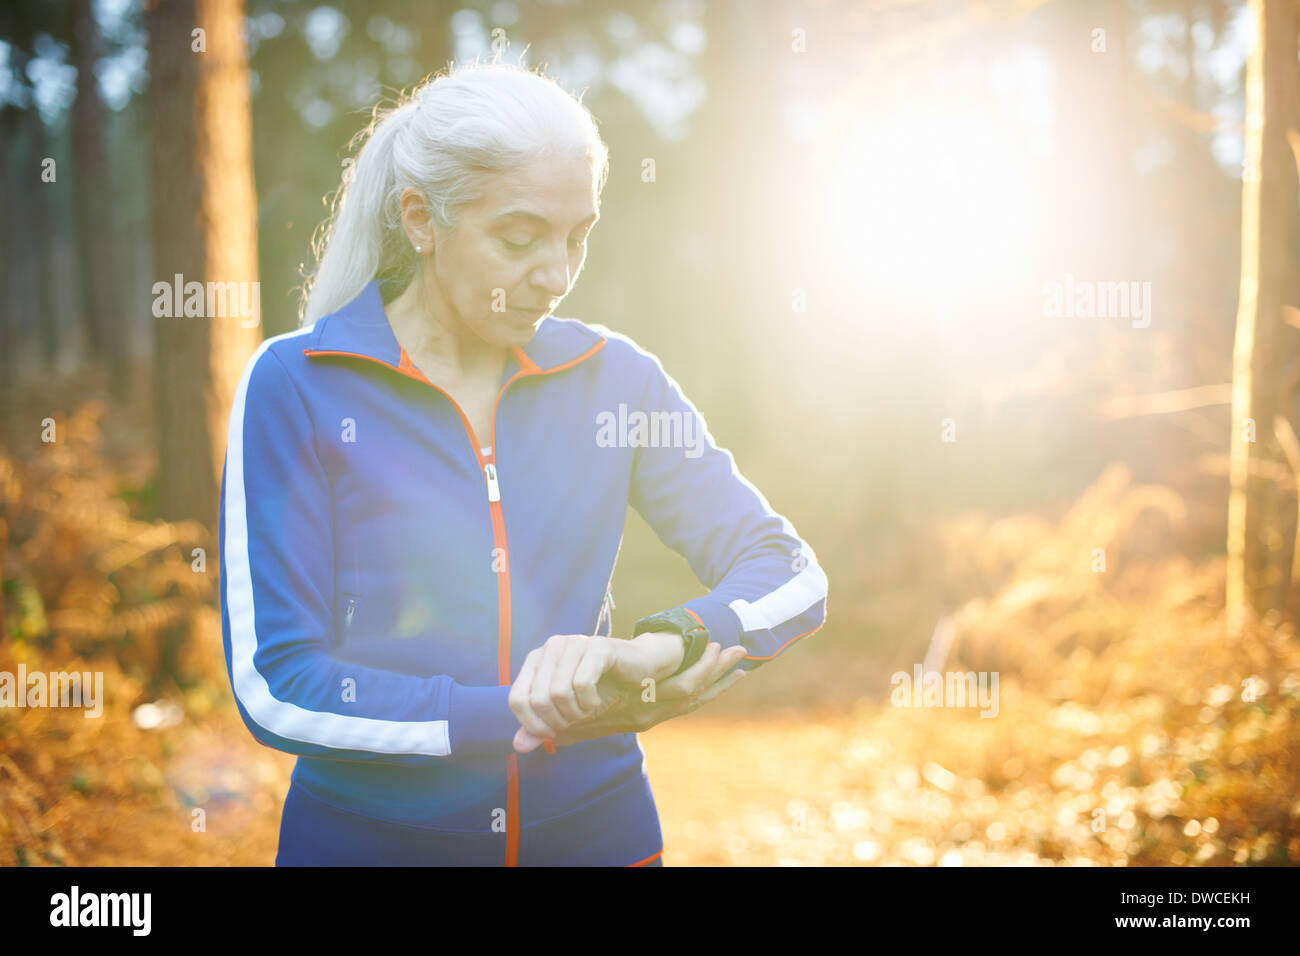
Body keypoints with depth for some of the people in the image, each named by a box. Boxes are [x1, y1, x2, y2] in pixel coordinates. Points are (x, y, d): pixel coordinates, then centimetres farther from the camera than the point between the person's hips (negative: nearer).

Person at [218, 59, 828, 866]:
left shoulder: (611, 376, -1)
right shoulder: (296, 386, -10)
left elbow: (790, 573, -4)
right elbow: (275, 687, -15)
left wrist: (655, 648, -25)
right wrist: (533, 713, -22)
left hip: (598, 828, 3)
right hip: (369, 835, -3)